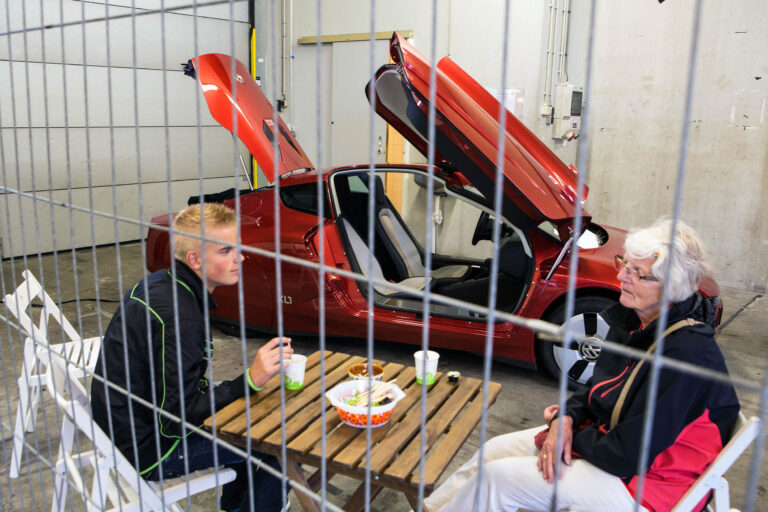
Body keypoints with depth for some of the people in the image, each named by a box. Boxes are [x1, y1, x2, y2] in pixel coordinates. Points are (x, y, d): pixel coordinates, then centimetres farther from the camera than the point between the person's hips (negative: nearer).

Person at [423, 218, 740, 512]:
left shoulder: (689, 353, -30)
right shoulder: (634, 321, -2)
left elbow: (627, 455, -28)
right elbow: (598, 388, 11)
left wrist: (569, 432, -12)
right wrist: (567, 417, -8)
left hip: (640, 483, -8)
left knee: (496, 477, -12)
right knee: (495, 450, 4)